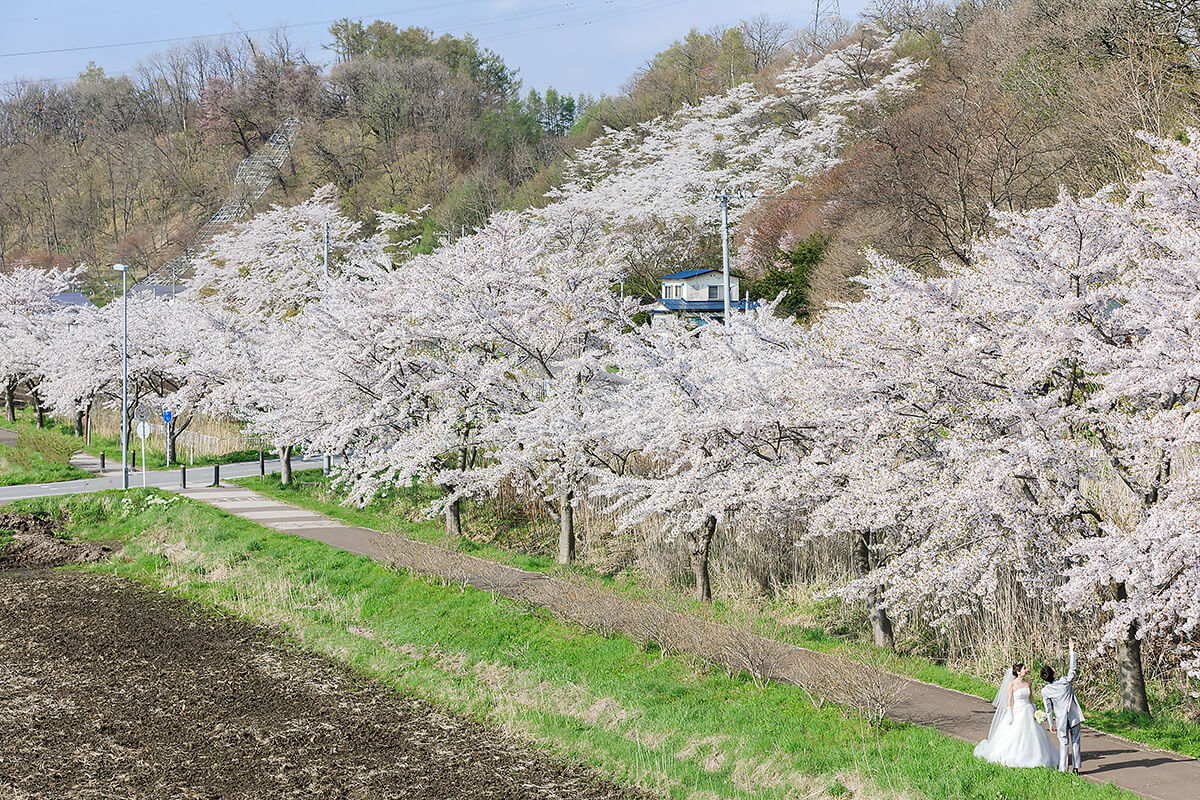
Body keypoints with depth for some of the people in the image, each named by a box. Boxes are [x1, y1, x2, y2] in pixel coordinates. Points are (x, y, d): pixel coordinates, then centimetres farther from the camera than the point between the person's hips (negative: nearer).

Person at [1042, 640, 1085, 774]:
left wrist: (1051, 724, 11)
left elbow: (1048, 709, 0)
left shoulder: (1045, 691, -9)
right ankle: (1076, 768, 14)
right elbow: (1072, 669, -4)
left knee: (1063, 744, 6)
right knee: (1075, 743, 11)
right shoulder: (1064, 681, -15)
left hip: (1061, 720, 0)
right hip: (1074, 717, 0)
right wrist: (1072, 651, 4)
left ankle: (1062, 769, 0)